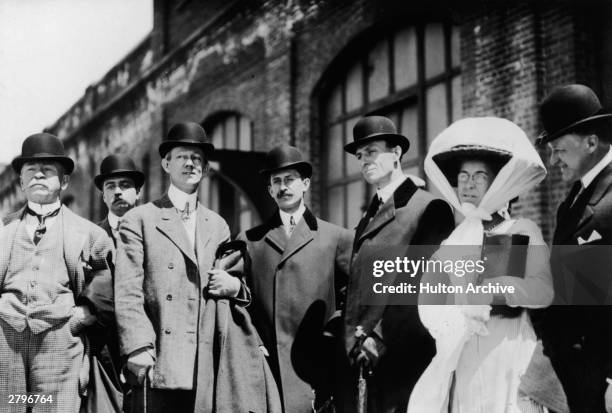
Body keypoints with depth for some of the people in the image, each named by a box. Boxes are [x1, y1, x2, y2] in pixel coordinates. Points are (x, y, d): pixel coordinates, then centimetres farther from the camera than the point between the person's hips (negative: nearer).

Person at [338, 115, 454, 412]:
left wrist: (379, 341, -14)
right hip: (360, 362, 6)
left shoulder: (430, 208, -3)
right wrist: (356, 342, 2)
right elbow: (355, 290, 15)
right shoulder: (366, 221, 19)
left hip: (406, 359, -6)